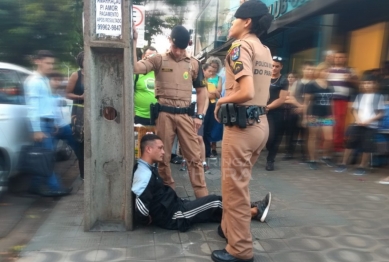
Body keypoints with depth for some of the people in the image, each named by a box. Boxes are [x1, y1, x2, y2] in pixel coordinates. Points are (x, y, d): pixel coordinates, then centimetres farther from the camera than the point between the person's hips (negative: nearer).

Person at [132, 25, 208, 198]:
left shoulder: (194, 64, 9)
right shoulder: (159, 60, 2)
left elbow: (201, 90, 14)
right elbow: (135, 67, -13)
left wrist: (199, 116, 7)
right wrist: (134, 42, -16)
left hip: (185, 114, 1)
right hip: (164, 114, -1)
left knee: (194, 157, 1)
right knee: (163, 157, 8)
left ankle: (203, 197, 9)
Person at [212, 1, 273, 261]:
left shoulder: (241, 46, -10)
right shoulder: (265, 51, 16)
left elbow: (246, 92, -22)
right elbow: (259, 91, 12)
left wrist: (222, 100, -6)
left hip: (242, 125, -9)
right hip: (261, 123, 9)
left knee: (235, 188, 1)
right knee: (239, 184, 21)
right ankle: (229, 228, 37)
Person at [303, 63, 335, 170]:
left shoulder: (330, 86, 8)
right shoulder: (311, 85, -7)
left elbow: (331, 101, 16)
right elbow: (306, 101, -7)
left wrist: (332, 114, 16)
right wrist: (305, 116, -9)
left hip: (327, 116, 5)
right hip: (314, 116, -4)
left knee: (329, 138, 0)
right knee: (313, 138, 5)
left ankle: (326, 157, 23)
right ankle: (312, 160, 15)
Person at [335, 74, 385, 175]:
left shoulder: (379, 97, 1)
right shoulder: (359, 96, 12)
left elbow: (381, 114, -2)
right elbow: (354, 110, 10)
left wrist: (368, 121, -13)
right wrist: (358, 119, -9)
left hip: (371, 126, -3)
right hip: (357, 124, 3)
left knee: (367, 146, -2)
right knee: (350, 142, 1)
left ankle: (362, 166, 14)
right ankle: (344, 164, 11)